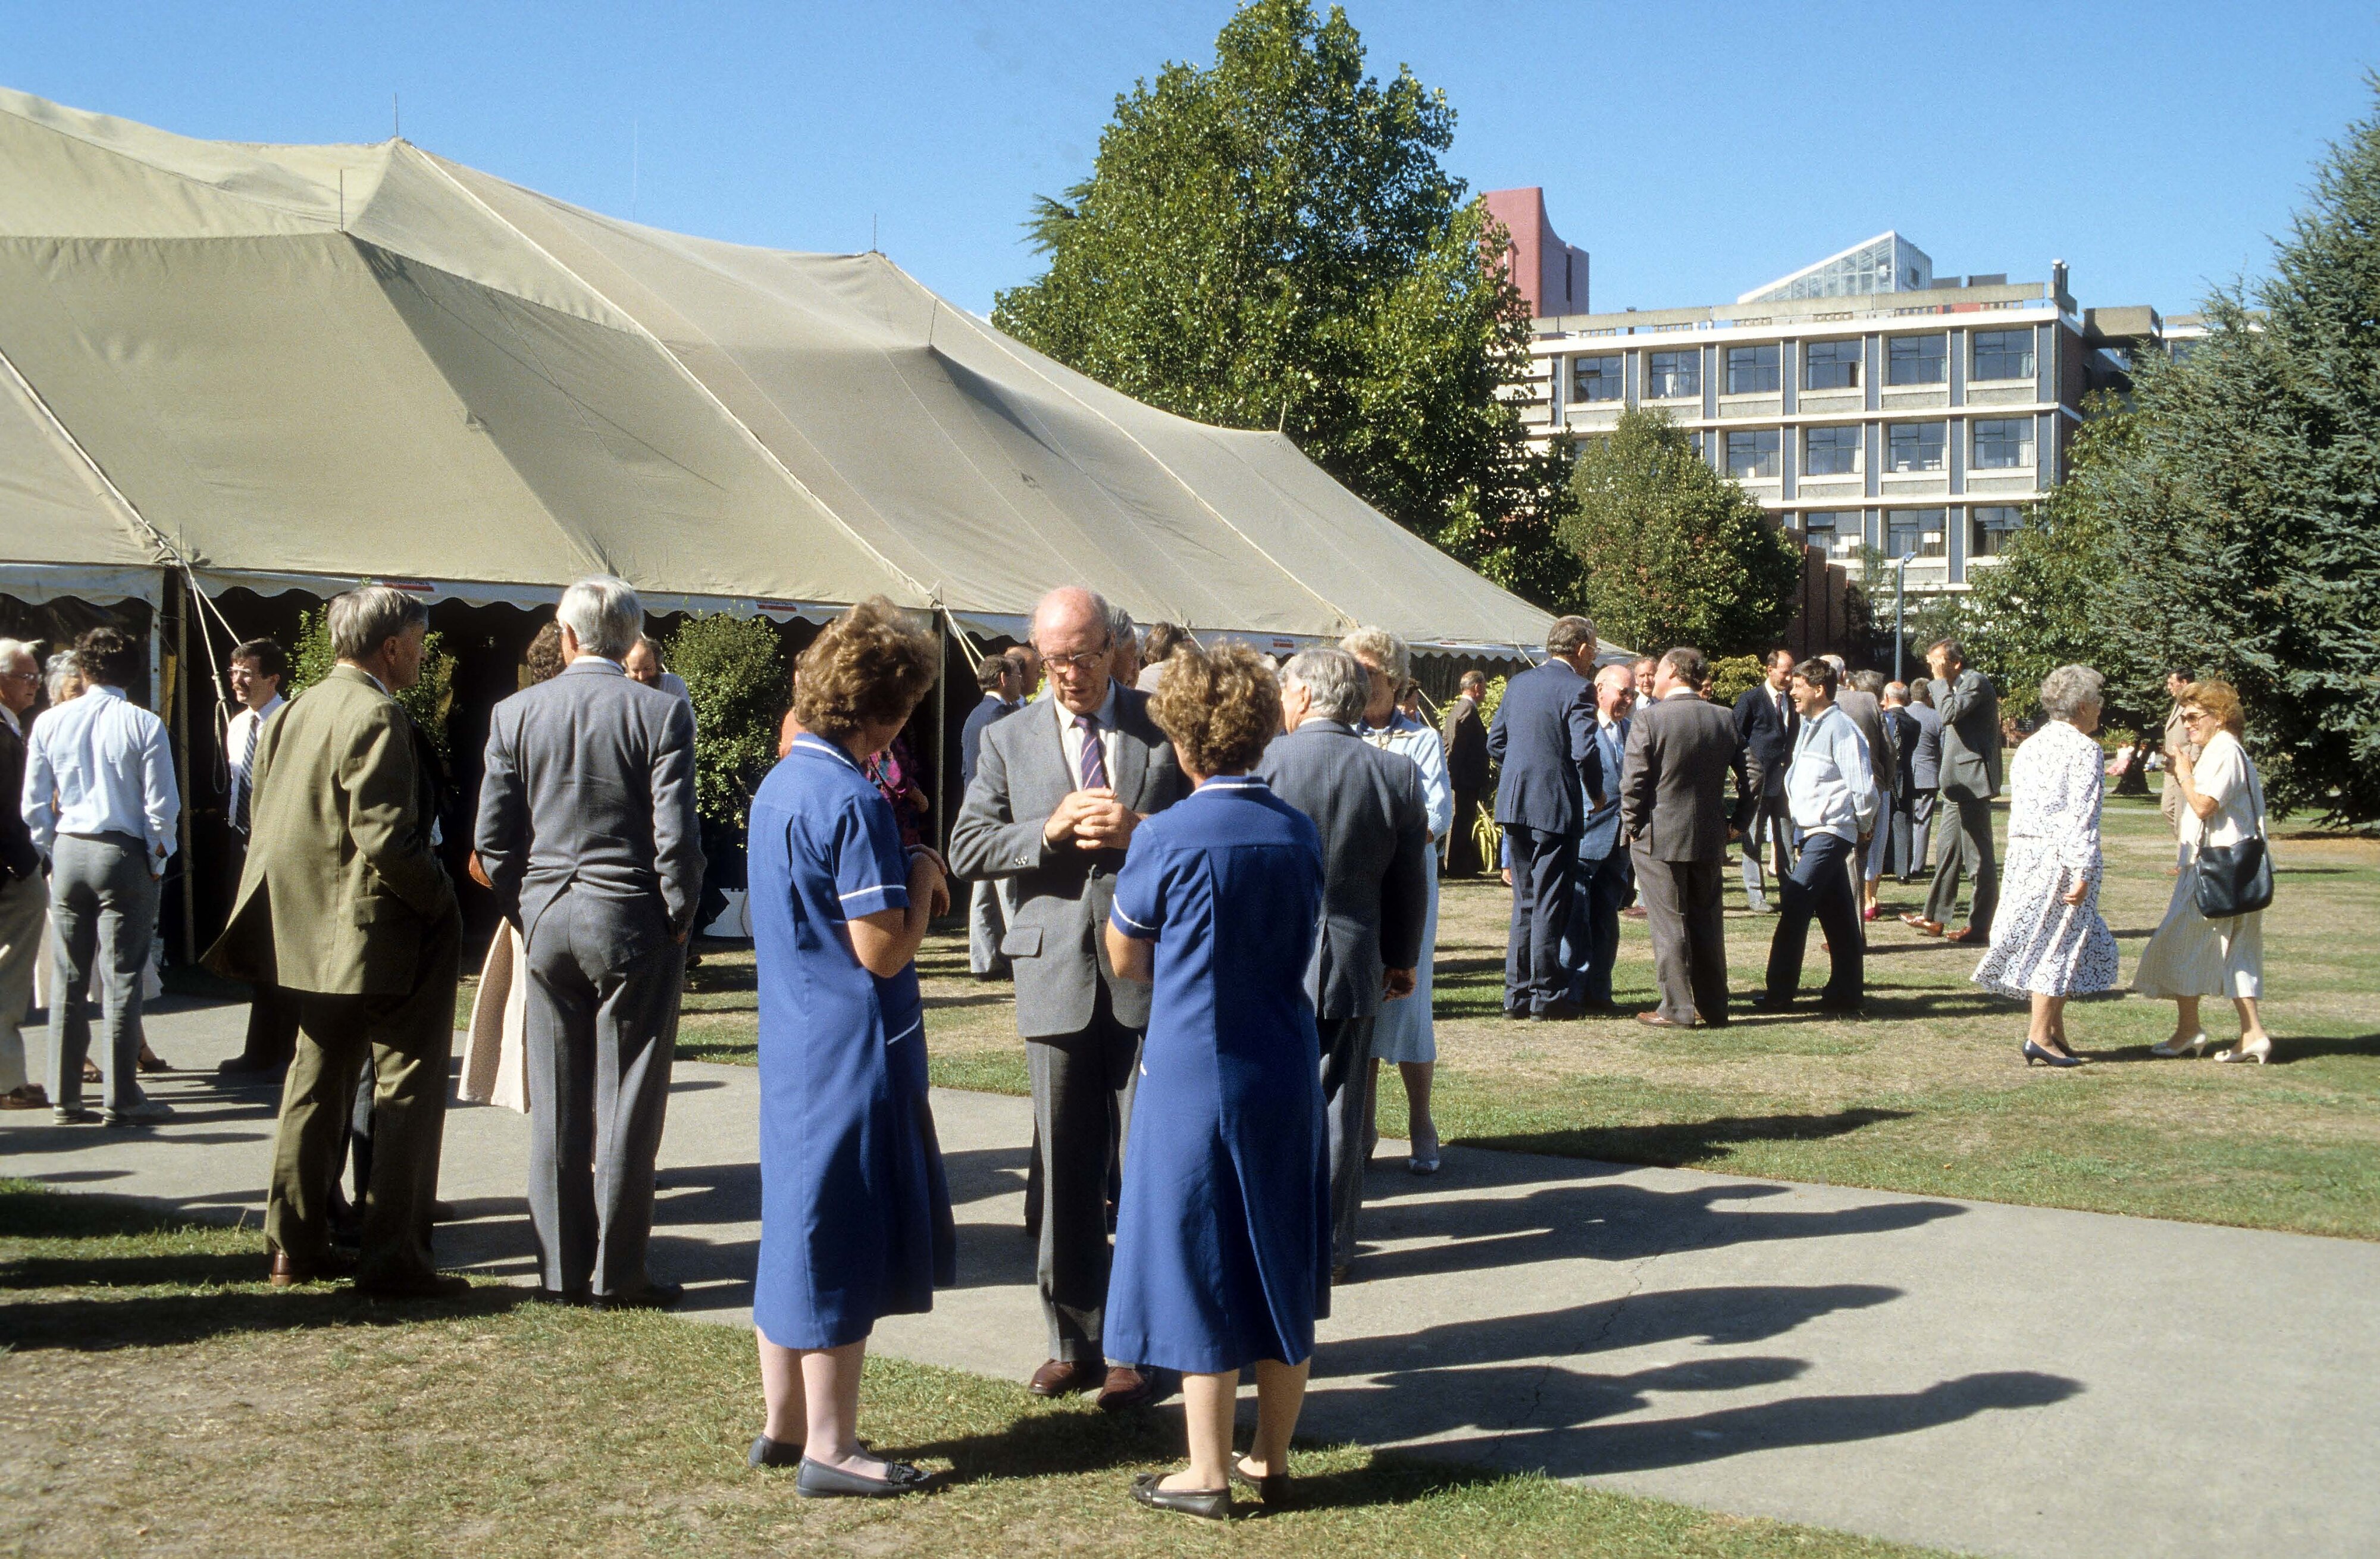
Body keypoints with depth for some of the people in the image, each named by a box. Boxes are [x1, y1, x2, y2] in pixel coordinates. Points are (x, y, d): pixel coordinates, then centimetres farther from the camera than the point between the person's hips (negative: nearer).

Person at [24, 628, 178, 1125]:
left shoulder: (50, 723, 3)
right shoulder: (144, 725, -7)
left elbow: (34, 804, 6)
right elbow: (162, 805, -9)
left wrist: (49, 855, 16)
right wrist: (156, 860, 4)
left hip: (68, 852, 4)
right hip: (124, 855, -3)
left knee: (67, 980, 10)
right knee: (122, 980, 0)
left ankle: (65, 1095, 14)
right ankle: (122, 1098, 3)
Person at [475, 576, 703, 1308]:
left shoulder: (515, 713, 2)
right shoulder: (662, 712, -9)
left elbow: (492, 839, 3)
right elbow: (676, 835, -12)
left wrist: (523, 913, 14)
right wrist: (679, 918, 1)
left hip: (546, 921, 3)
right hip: (631, 921, -3)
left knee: (555, 1105, 10)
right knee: (626, 1103, 3)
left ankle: (560, 1270, 16)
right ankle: (616, 1275, 7)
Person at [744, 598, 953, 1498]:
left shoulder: (777, 786, 10)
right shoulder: (852, 800, -19)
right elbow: (882, 948, -21)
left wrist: (906, 876, 10)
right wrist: (923, 879, -6)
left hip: (792, 1044, 9)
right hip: (854, 1050, -9)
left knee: (795, 1229, 16)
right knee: (843, 1243, 0)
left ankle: (783, 1422, 27)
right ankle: (829, 1448, 9)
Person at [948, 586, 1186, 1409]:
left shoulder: (1168, 727, 3)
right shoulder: (1009, 740, 9)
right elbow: (967, 847, 3)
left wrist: (1139, 831, -15)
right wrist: (1049, 830, -13)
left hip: (1151, 976, -2)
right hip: (1056, 975, 2)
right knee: (1065, 1169, 9)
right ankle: (1073, 1341, 21)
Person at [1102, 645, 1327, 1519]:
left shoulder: (1167, 840, -14)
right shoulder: (1300, 834, -1)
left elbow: (1125, 961, -2)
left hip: (1193, 1078, -5)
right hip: (1286, 1078, 5)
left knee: (1201, 1272, 5)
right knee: (1281, 1270, 14)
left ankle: (1208, 1474, 14)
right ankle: (1271, 1460, 24)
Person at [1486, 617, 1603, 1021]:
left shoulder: (1518, 683, 11)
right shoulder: (1577, 689, -11)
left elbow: (1495, 742, 14)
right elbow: (1584, 750, -18)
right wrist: (1596, 791, -2)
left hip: (1514, 805, 7)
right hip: (1555, 807, -7)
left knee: (1525, 900, 14)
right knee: (1551, 903, 0)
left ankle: (1517, 994, 15)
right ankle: (1546, 995, 4)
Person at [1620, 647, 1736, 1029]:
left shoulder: (1648, 718, -13)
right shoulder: (1725, 719, 3)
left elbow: (1634, 781, -13)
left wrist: (1632, 825, -1)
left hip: (1659, 836, -5)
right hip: (1710, 837, 5)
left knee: (1668, 925, 1)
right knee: (1707, 923, 13)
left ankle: (1677, 1009, 2)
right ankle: (1714, 1008, 17)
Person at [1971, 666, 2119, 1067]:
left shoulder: (2029, 747, 14)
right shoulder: (2084, 749, -10)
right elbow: (2081, 815, -16)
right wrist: (2082, 871, -18)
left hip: (2024, 852, 8)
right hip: (2059, 857, -8)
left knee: (2055, 944, 15)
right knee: (2059, 943, -2)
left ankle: (2055, 1031, 16)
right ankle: (2040, 1035, -1)